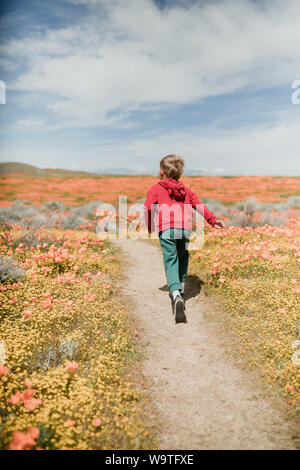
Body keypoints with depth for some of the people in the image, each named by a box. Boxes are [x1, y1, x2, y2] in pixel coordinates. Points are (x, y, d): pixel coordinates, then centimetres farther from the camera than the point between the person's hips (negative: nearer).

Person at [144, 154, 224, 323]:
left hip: (167, 228, -3)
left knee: (171, 262, -6)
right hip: (185, 228, 3)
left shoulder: (156, 189, 14)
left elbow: (148, 208, 0)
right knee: (183, 258, 24)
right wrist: (213, 220, 25)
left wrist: (148, 227, 12)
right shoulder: (186, 190, 26)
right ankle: (181, 290, 26)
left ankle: (177, 296, -26)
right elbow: (200, 206, 20)